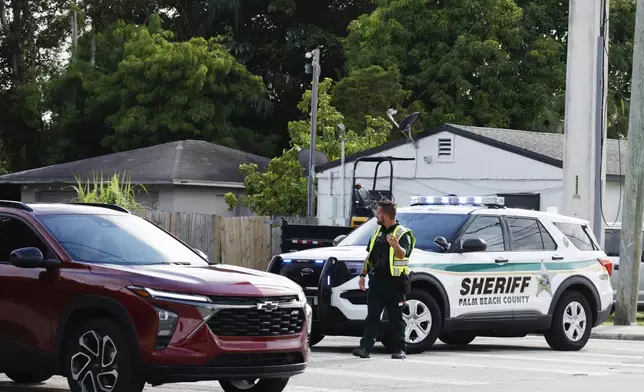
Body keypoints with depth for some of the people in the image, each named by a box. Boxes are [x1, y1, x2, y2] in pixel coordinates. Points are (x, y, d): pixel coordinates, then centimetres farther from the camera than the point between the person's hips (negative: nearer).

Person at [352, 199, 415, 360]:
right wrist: (363, 274, 17)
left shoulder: (402, 233, -6)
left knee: (396, 317, 0)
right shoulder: (378, 231, 17)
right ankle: (365, 347, 0)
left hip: (394, 282, -6)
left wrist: (396, 246, -43)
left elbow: (403, 254, -21)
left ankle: (400, 349, 6)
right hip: (376, 280, 6)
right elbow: (369, 254, 22)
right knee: (372, 315, 2)